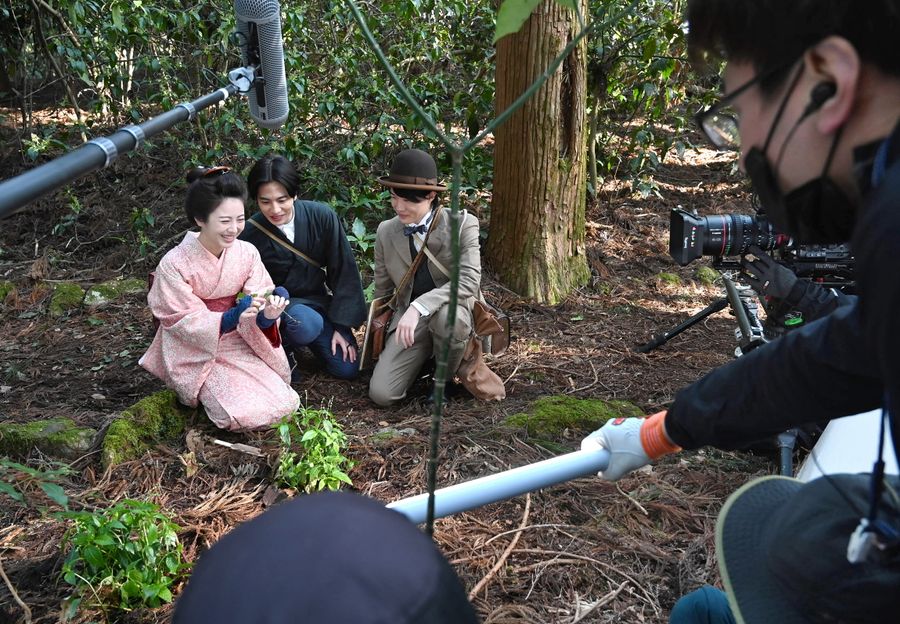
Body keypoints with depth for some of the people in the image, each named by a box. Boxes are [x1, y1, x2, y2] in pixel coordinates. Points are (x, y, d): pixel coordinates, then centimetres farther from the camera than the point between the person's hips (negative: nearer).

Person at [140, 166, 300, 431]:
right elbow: (188, 324, -17)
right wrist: (232, 317, -33)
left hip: (240, 346, 4)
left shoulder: (247, 253, -8)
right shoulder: (174, 265, -19)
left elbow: (256, 320, -7)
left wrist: (267, 316, -32)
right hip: (198, 354, -4)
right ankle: (200, 393, 12)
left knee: (284, 402, -10)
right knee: (247, 414, -21)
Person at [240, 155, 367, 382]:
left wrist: (341, 326, -8)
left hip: (318, 301, 3)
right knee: (307, 324, -36)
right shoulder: (249, 234, -18)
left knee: (347, 368, -6)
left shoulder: (322, 216, -15)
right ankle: (281, 348, -1)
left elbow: (343, 271, -8)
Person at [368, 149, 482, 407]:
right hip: (408, 318, 3)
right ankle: (424, 356, 16)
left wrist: (419, 307, -33)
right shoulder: (386, 232, 3)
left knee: (444, 315, -40)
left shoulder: (463, 224, -10)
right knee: (381, 393, -17)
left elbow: (469, 281, -22)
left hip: (455, 313, -3)